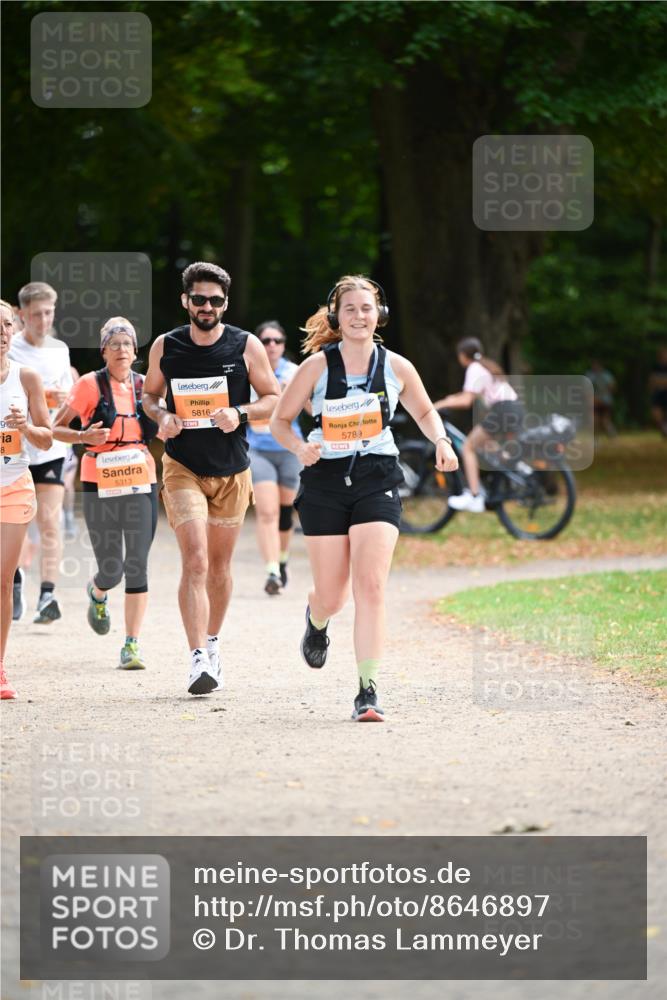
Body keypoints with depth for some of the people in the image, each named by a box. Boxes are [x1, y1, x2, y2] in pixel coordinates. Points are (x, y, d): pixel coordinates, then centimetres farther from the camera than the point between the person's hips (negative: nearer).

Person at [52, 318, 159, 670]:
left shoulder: (145, 386, 6)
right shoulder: (91, 385, -5)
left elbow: (158, 431, 21)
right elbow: (55, 428, -3)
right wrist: (83, 437, -21)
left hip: (141, 484, 2)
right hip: (100, 487, -2)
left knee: (137, 567, -5)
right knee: (111, 570, 1)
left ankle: (132, 645, 0)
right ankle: (97, 593, 38)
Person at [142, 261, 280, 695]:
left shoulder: (246, 346, -4)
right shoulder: (165, 347, -1)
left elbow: (275, 400, 1)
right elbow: (150, 394, 14)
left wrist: (240, 413, -17)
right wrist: (162, 416, -8)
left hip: (232, 469, 1)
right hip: (183, 468, -1)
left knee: (219, 564, 13)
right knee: (195, 561, -16)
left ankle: (213, 642, 35)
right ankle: (199, 659, -21)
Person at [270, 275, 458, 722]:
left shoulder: (396, 367, 1)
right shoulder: (318, 366, -4)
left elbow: (424, 411, 19)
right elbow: (280, 421, 3)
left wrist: (442, 441, -1)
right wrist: (301, 447, -17)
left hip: (377, 480, 0)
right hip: (326, 481, 0)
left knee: (371, 585, -15)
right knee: (332, 596, 5)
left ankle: (368, 691, -12)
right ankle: (317, 621, 45)